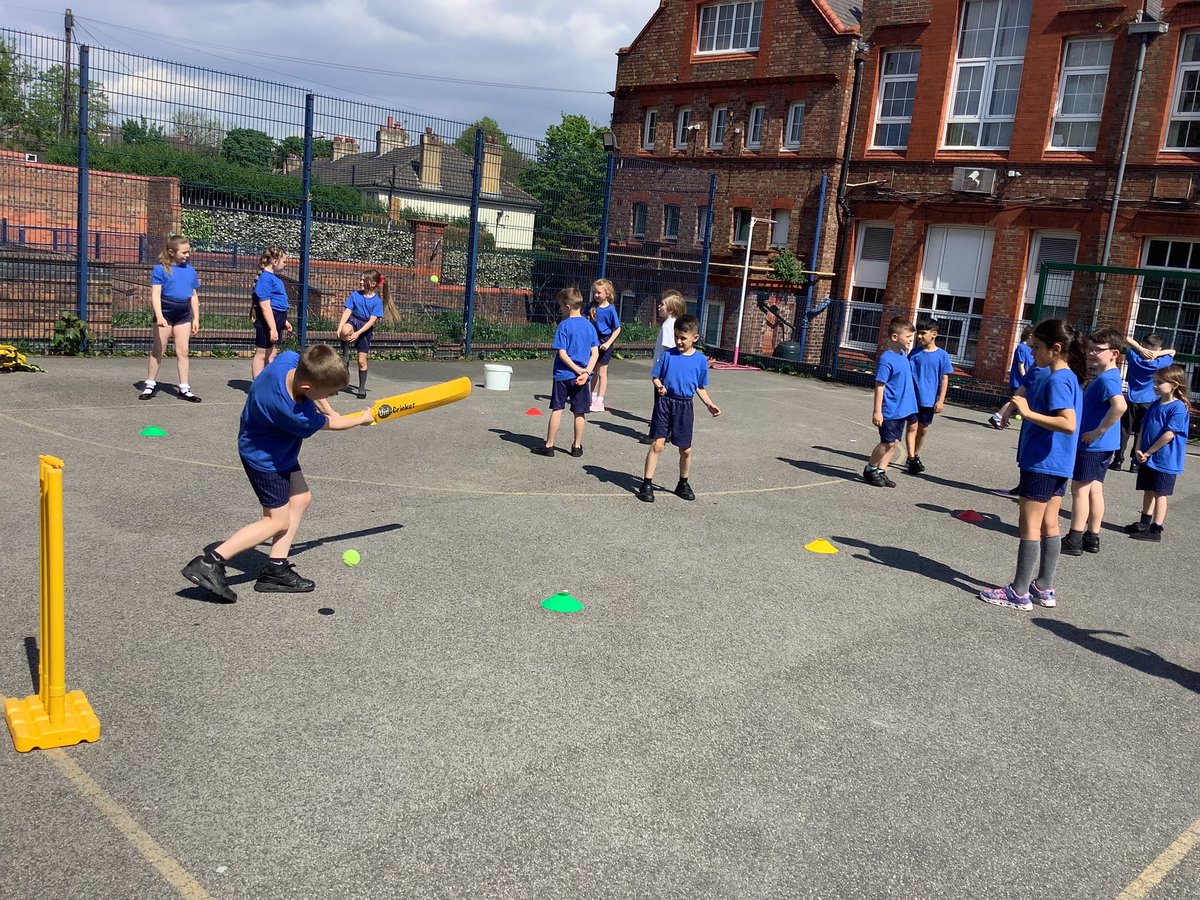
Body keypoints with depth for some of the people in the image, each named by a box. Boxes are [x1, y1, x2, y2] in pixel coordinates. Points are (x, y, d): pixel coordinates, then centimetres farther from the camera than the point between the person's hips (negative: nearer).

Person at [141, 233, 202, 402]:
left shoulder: (190, 270, 8)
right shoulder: (161, 269, -6)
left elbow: (194, 296, 13)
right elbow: (155, 294, -12)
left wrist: (196, 319, 10)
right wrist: (159, 316, -23)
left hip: (184, 315, 4)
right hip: (165, 313, -4)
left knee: (182, 351, 6)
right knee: (158, 350, 5)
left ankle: (184, 388, 10)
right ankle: (150, 385, 16)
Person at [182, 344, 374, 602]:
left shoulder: (290, 358, -24)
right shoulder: (296, 417, -39)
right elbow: (331, 424, -17)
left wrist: (327, 409, -1)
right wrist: (362, 419, 1)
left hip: (278, 448, 9)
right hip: (265, 457, -9)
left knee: (301, 498, 13)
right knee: (278, 521, 1)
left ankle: (276, 569, 17)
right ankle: (211, 562, 0)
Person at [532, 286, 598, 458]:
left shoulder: (564, 325, -9)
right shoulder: (589, 326, 5)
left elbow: (561, 353, -16)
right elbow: (595, 353, -1)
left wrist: (576, 369, -13)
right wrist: (586, 371, -9)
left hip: (563, 374, -3)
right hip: (581, 376, 4)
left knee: (557, 410, 3)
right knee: (579, 413, 10)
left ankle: (549, 446, 7)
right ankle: (577, 446, 17)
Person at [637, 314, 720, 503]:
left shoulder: (701, 360, 3)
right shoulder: (668, 355, -2)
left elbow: (700, 387, 11)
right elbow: (655, 376, 3)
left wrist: (709, 404, -1)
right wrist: (659, 386, -17)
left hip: (684, 406, 2)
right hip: (665, 402, -2)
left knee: (685, 450, 10)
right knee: (657, 445, -7)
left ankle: (683, 484, 30)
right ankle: (647, 484, 0)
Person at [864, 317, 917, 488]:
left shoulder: (903, 354, 6)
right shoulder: (886, 359, -17)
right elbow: (879, 386, -17)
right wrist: (877, 411, -19)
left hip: (903, 409, 8)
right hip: (890, 410, -8)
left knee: (894, 443, 10)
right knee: (887, 442, -2)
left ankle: (881, 471, 19)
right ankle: (870, 469, 14)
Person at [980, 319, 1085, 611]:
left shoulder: (1058, 381, -19)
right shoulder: (1065, 377, 11)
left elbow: (1069, 423, -30)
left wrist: (1028, 412, -30)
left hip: (1042, 463, -10)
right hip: (1057, 464, 10)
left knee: (1029, 526, -4)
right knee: (1049, 525, 13)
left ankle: (1019, 592, 2)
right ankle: (1044, 588, 21)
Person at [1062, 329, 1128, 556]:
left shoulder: (1106, 379, -20)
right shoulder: (1105, 376, 11)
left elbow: (1120, 405, -37)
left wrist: (1098, 431, -28)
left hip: (1092, 445, -10)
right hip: (1102, 446, 10)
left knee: (1079, 488, -2)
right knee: (1094, 490, 14)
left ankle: (1074, 540, 4)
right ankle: (1092, 537, 22)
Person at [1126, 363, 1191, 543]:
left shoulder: (1178, 407, -15)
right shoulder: (1155, 405, 9)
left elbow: (1169, 434, -19)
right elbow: (1143, 428, 11)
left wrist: (1148, 452, -15)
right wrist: (1138, 450, -2)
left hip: (1165, 460, -7)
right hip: (1147, 458, 7)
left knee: (1159, 494, 0)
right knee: (1148, 491, 15)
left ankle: (1156, 530, 6)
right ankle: (1145, 523, 25)